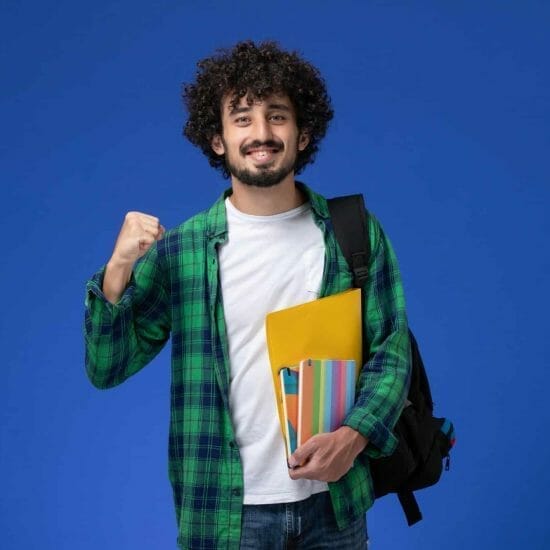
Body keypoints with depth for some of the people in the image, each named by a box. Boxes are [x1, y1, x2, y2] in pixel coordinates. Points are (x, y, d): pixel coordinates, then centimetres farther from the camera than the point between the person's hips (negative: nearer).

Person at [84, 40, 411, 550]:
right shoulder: (178, 249, -6)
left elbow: (390, 351, 1)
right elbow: (106, 368, -4)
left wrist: (354, 436, -15)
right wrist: (118, 270, -19)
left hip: (334, 504, 1)